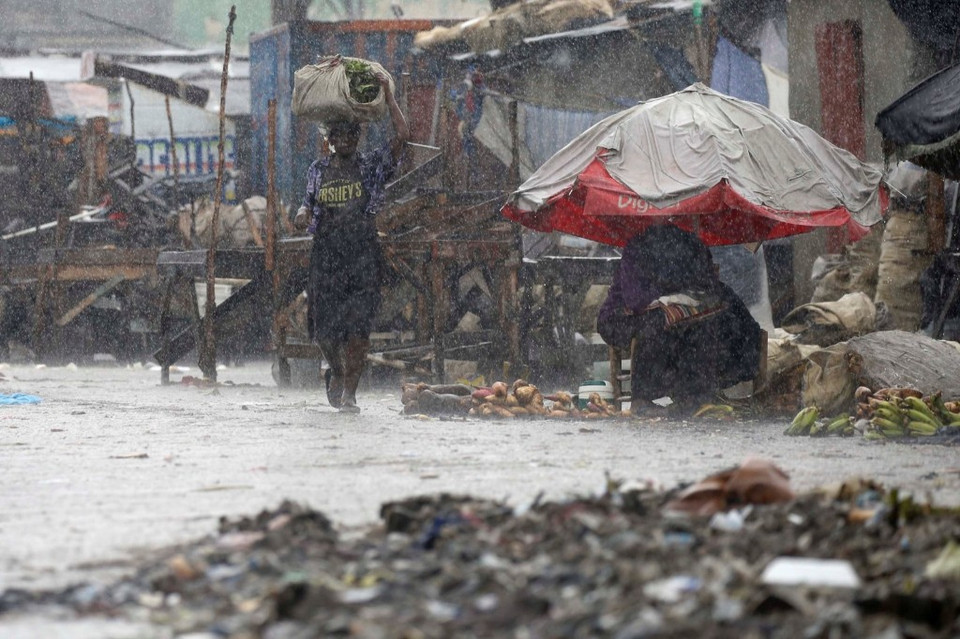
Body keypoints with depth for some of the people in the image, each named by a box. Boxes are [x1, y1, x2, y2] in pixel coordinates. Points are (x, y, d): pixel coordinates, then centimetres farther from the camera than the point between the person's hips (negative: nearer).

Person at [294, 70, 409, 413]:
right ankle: (337, 370, 33)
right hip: (326, 252, 2)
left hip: (363, 252, -2)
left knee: (358, 325, -12)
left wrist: (388, 94, -7)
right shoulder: (318, 170, 12)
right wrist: (302, 214, -7)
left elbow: (402, 136, -6)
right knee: (324, 324, 2)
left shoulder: (371, 165, 5)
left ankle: (349, 391, -7)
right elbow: (309, 202, 18)